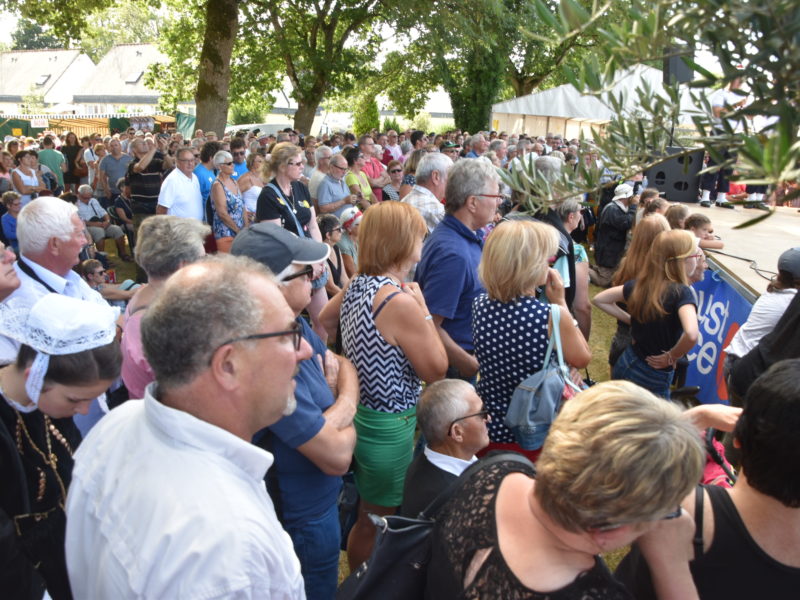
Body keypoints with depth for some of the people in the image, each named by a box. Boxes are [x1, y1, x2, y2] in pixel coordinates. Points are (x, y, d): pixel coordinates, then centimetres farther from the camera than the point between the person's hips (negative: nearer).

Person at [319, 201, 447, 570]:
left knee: (368, 515, 29)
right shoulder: (401, 301, -28)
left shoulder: (357, 285, -3)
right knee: (376, 523, 13)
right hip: (389, 428, -9)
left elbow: (323, 321, 17)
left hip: (361, 413, 9)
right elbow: (436, 369, -19)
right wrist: (422, 308, -15)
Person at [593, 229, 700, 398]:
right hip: (653, 379, -6)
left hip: (626, 364, 6)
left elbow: (599, 300, 8)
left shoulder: (640, 283, -3)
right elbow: (691, 334, -38)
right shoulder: (682, 292, -21)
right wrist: (671, 357, -20)